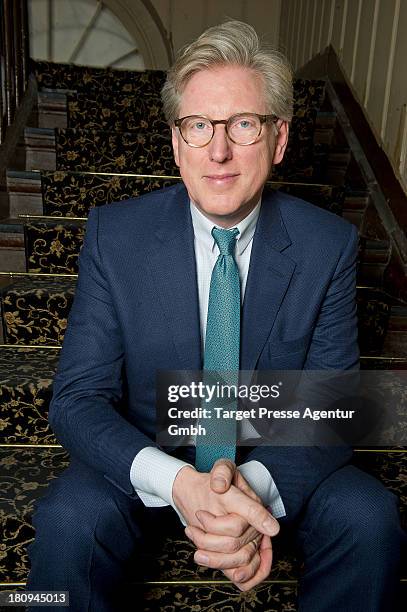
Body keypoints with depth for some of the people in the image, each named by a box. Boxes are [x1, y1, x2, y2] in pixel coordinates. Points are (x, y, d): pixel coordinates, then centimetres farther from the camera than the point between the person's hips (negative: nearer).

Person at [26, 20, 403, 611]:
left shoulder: (329, 245, -11)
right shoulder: (114, 235, -13)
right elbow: (78, 399, -15)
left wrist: (257, 483, -31)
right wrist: (178, 483, -33)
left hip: (275, 462, 2)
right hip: (149, 457, -1)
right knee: (68, 520, -28)